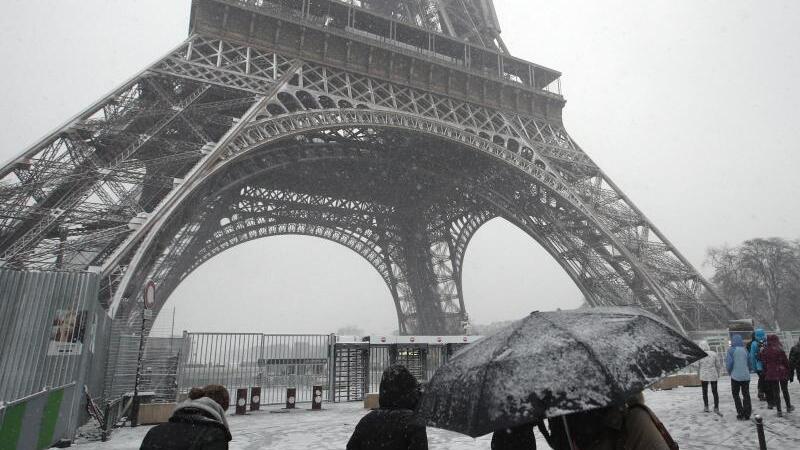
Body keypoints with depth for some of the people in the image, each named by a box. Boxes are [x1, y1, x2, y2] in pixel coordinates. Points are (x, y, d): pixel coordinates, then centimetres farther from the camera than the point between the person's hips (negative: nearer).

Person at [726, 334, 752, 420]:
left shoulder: (731, 350, -9)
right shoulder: (745, 350, 4)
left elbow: (729, 363, -12)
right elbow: (750, 362, 8)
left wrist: (730, 372, 6)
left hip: (736, 376, -4)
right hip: (746, 376, 4)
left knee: (736, 395, 8)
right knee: (746, 395, 11)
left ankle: (741, 414, 3)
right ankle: (747, 414, 11)